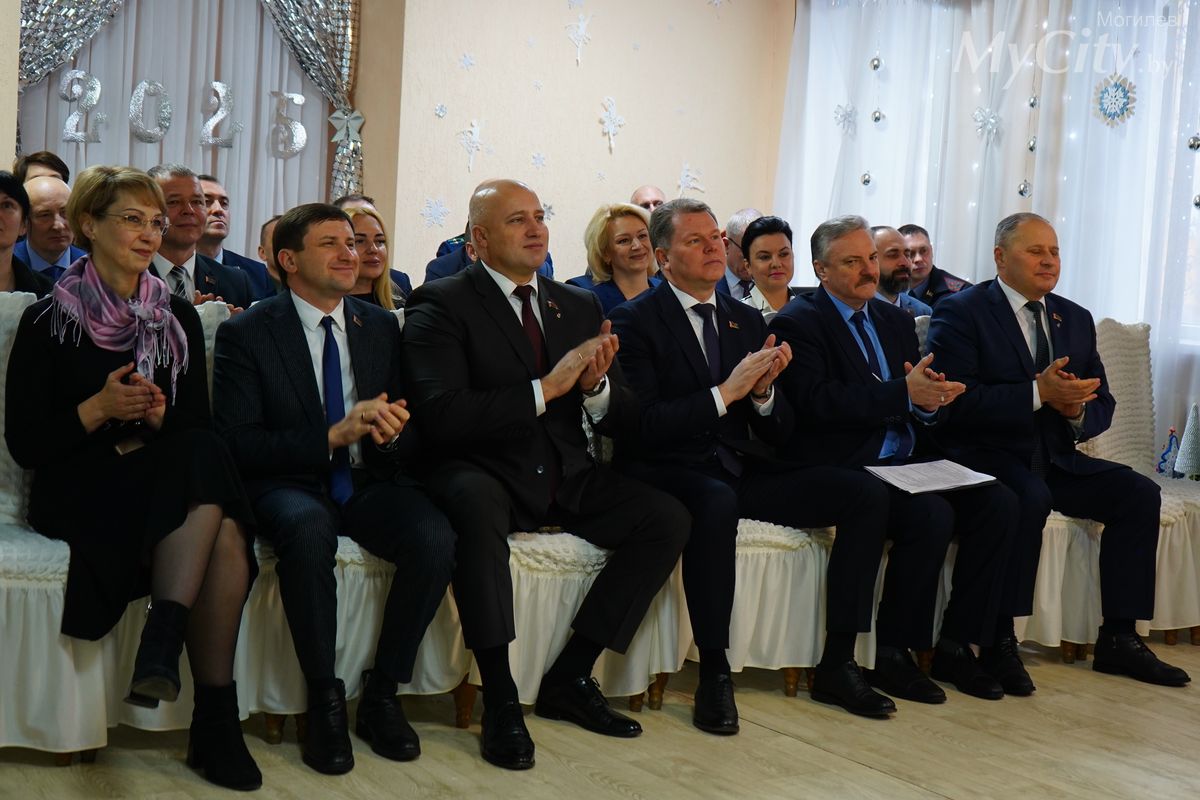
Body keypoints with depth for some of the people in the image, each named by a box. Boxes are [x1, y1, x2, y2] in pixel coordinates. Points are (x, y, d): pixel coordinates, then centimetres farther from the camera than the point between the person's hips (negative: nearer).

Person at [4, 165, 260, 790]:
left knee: (226, 538, -33)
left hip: (172, 490, 4)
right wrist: (98, 409, -15)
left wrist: (158, 417, -8)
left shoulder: (178, 318, 15)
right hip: (78, 490, -3)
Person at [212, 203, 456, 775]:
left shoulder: (381, 327, 11)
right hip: (291, 486, -3)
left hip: (370, 483, 4)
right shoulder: (246, 334, -1)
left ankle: (381, 694, -9)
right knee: (308, 530, -39)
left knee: (435, 538, -28)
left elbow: (414, 436, 12)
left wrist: (392, 432, -14)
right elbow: (237, 442, -10)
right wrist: (331, 437, -21)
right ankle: (324, 700, -20)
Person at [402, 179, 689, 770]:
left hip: (565, 478, 6)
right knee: (474, 502, -39)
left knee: (669, 520, -13)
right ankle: (500, 700, -27)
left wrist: (596, 385, -13)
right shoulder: (442, 305, -5)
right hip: (486, 475, -6)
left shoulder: (581, 306, 12)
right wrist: (546, 388, -22)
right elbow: (442, 416, -20)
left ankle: (569, 678, -4)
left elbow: (624, 422, 10)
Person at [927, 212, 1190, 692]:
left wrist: (1079, 410, -10)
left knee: (1140, 494, -9)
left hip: (1054, 460, 7)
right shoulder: (961, 312, -6)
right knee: (1030, 498, -35)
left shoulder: (1076, 319, 15)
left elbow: (1102, 405, 15)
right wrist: (1037, 393, -24)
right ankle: (1000, 643, -23)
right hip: (984, 456, -7)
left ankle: (1118, 639, -3)